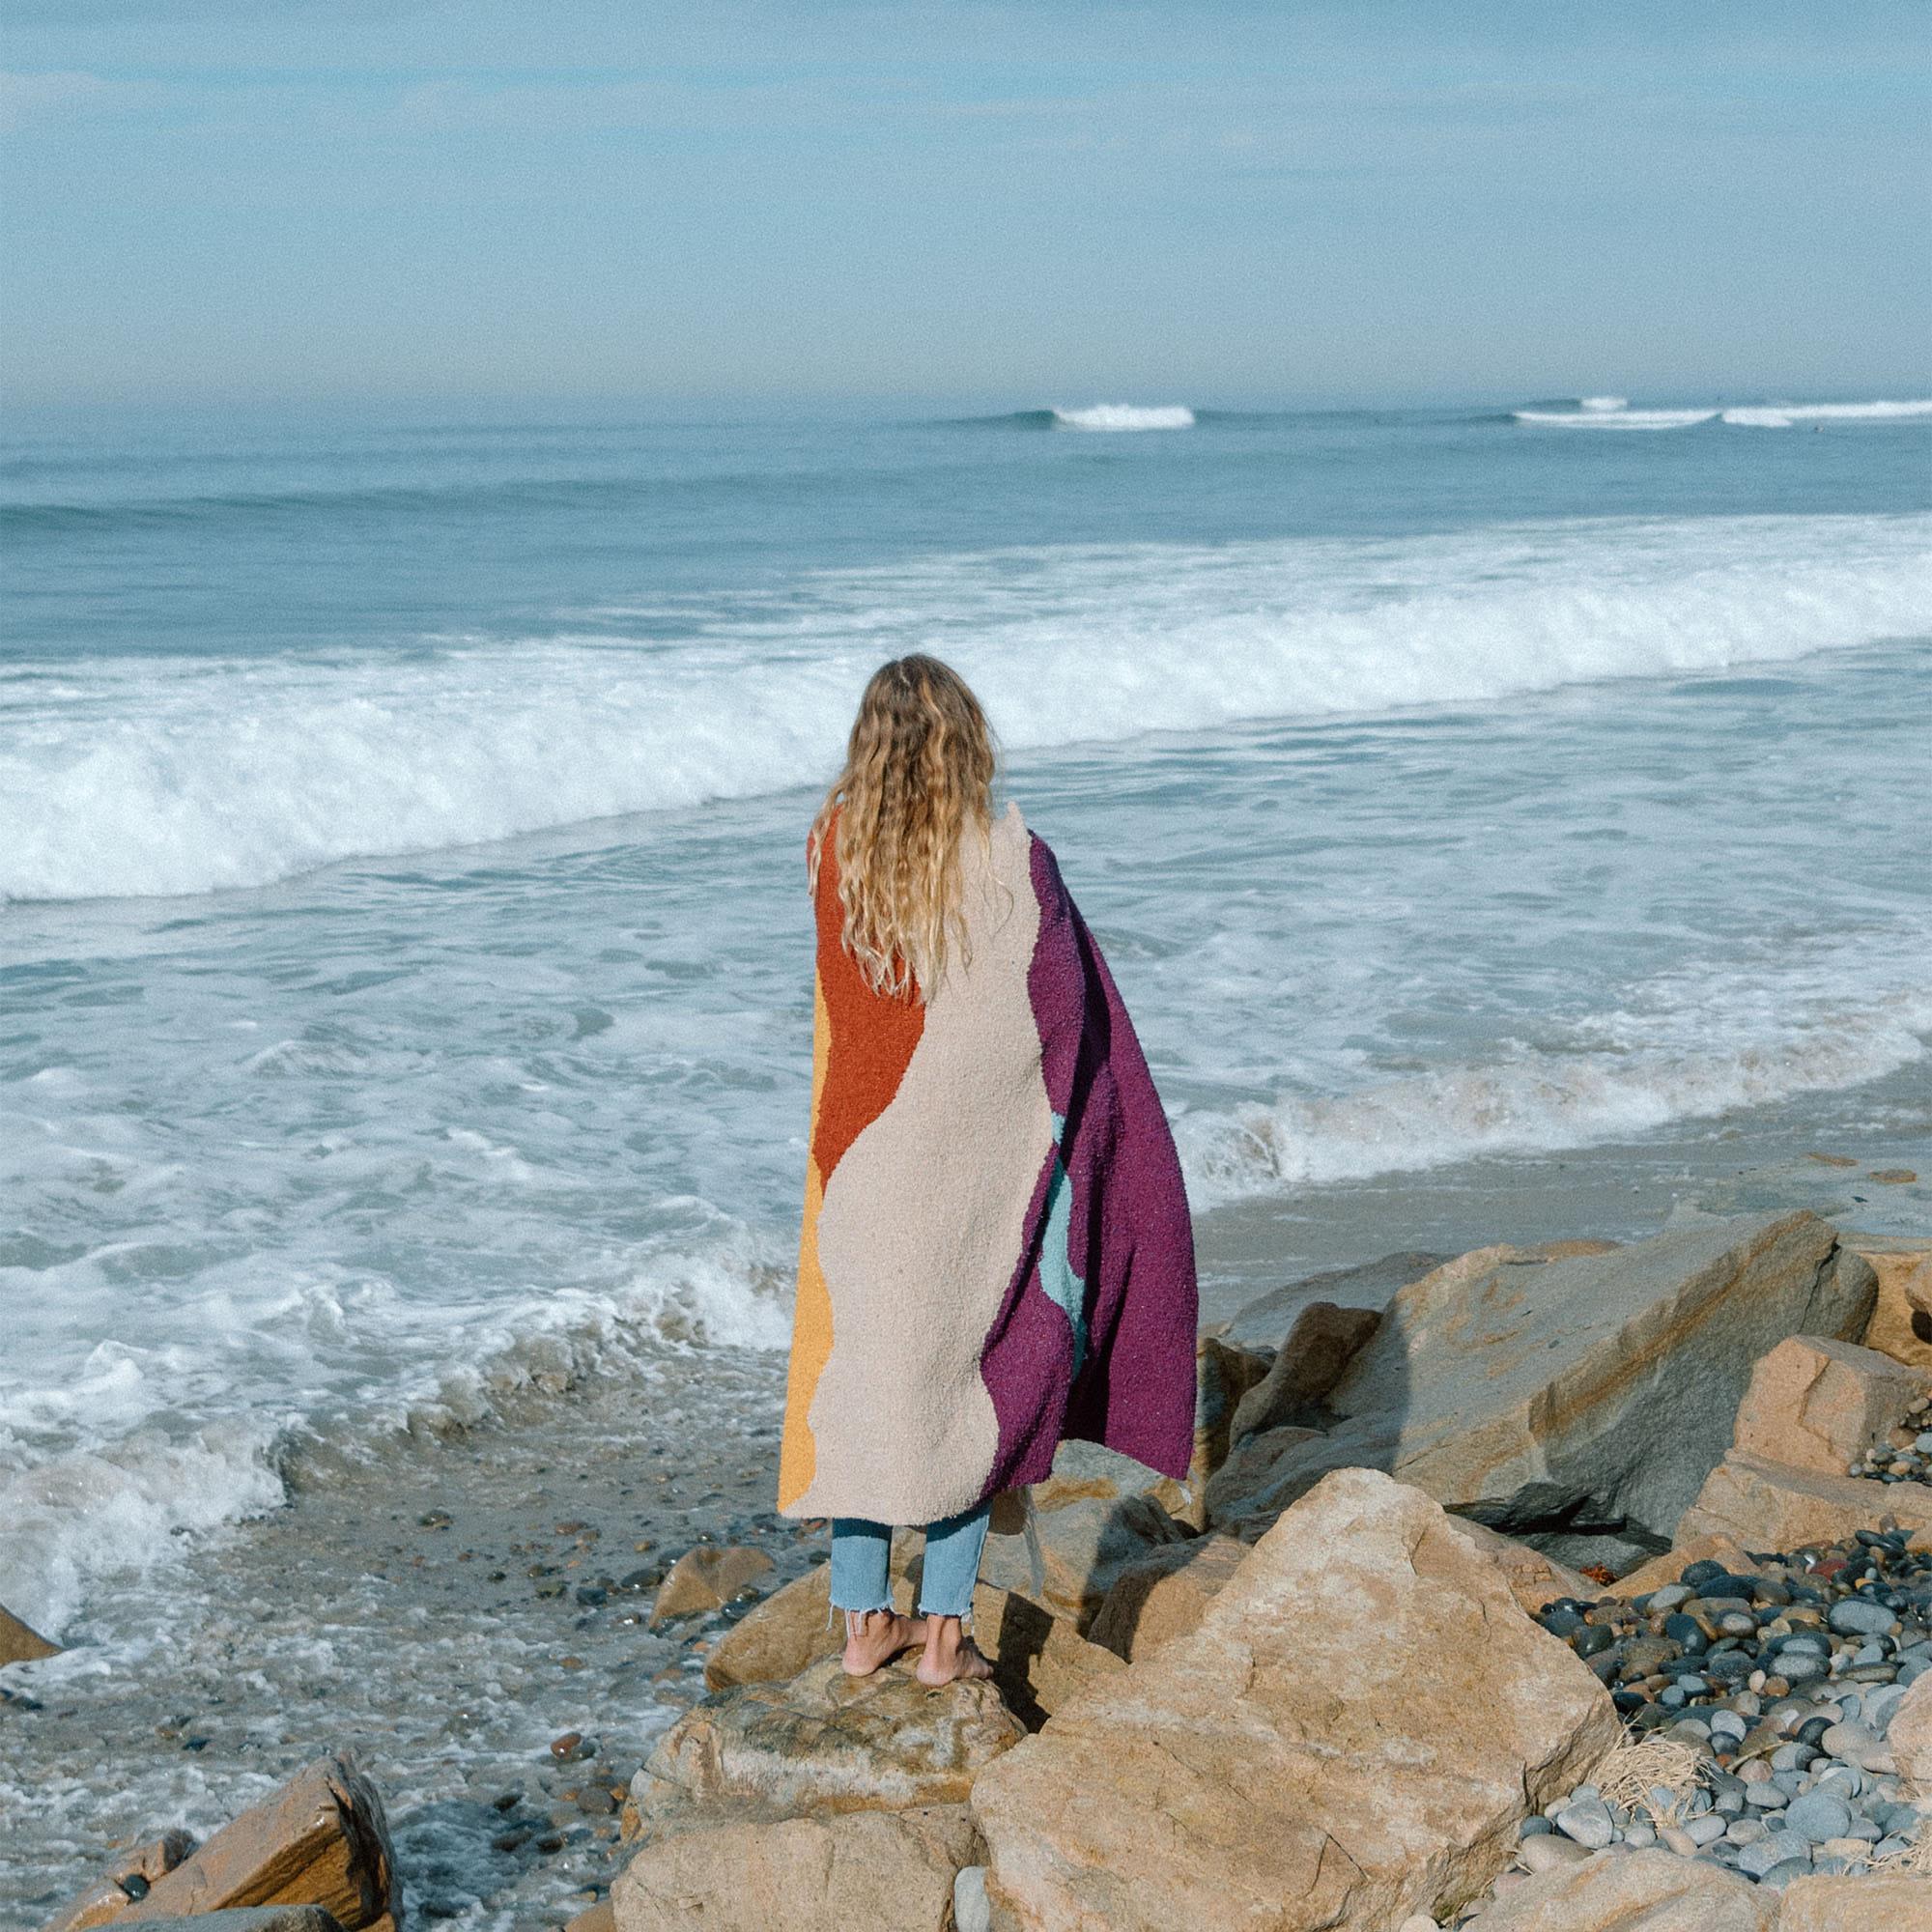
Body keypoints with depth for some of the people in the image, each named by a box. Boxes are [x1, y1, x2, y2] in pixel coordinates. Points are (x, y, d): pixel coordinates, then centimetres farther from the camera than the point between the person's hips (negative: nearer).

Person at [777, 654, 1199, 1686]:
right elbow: (1063, 1014, -9)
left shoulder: (833, 848, -7)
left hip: (864, 1162, 2)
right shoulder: (1012, 862, -15)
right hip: (977, 1163, -2)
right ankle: (944, 1628, 14)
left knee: (859, 1369, 14)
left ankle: (864, 1620, 19)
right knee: (970, 1374, 10)